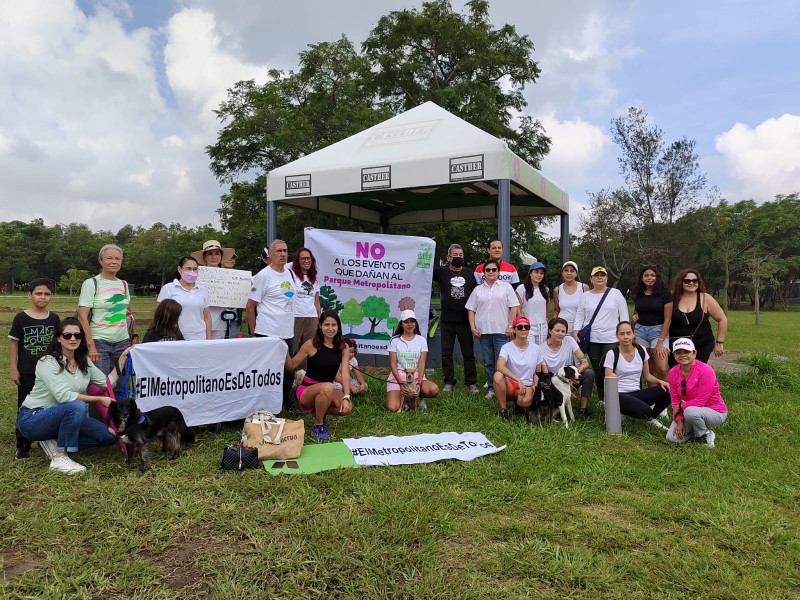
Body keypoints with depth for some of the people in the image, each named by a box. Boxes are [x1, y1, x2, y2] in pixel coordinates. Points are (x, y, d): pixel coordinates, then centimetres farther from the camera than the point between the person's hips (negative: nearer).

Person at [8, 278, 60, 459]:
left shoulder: (54, 318, 3)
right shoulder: (21, 317, -6)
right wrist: (13, 368, -7)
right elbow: (13, 343, -4)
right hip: (27, 372, -2)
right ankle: (23, 445, 14)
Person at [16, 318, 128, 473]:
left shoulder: (84, 361, 2)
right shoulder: (47, 362, -19)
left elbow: (107, 383, 0)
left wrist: (122, 359, -1)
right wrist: (99, 399, -26)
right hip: (33, 419, -7)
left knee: (108, 436, -7)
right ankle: (59, 458, -22)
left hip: (63, 417, 7)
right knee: (77, 406, -37)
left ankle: (54, 442, 4)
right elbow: (63, 396, -29)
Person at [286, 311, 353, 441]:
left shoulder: (343, 347, -3)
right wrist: (285, 351, -22)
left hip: (327, 390, 4)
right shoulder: (311, 344, -12)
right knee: (327, 387, -37)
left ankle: (320, 412, 8)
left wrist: (346, 397, -26)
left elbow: (345, 374, -13)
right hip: (307, 390, -4)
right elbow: (291, 367, -4)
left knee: (347, 408, -25)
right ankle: (317, 426, -13)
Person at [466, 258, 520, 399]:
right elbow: (471, 310, 11)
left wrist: (510, 326, -7)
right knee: (488, 363, 8)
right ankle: (491, 388, 17)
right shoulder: (478, 290, 12)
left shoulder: (506, 287, 5)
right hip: (483, 331, 3)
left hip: (501, 331, -3)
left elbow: (514, 307, 0)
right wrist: (473, 327, 1)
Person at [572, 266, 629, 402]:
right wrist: (575, 332, -5)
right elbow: (579, 316, 8)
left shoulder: (616, 293, 3)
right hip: (592, 340, 2)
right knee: (597, 371, 8)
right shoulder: (585, 296, 9)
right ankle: (601, 401, 18)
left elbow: (624, 316, 3)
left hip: (611, 339, -2)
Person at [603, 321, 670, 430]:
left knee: (667, 390, -19)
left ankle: (651, 418, 7)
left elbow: (647, 375, 13)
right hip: (620, 395, -5)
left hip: (637, 393, 5)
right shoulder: (612, 354, -8)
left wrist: (660, 381, -5)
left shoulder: (641, 351, 4)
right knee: (645, 411, -33)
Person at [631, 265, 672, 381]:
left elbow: (667, 319, -7)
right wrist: (633, 319, -2)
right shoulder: (638, 294, 9)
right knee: (649, 369, 1)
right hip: (640, 331, 4)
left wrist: (660, 342, -13)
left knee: (661, 369, -16)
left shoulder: (664, 293, -4)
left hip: (658, 331, -3)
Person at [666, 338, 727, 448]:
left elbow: (700, 402, -23)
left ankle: (705, 435, -8)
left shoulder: (705, 371, -24)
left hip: (715, 412, -6)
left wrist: (681, 406, -14)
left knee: (690, 411, -39)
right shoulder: (673, 373, -5)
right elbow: (675, 400, -1)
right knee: (672, 437, -12)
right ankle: (697, 430, 15)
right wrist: (679, 421, -11)